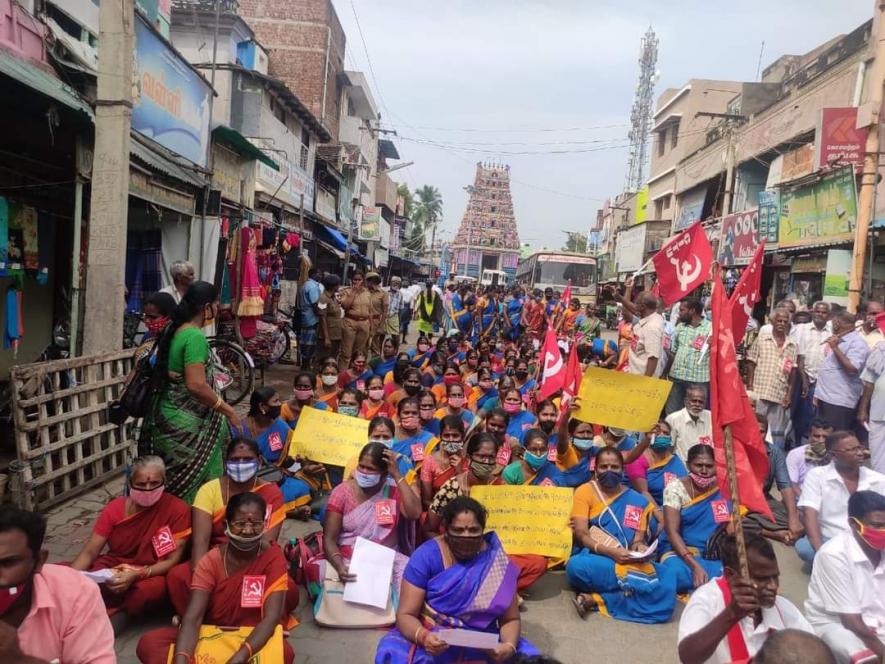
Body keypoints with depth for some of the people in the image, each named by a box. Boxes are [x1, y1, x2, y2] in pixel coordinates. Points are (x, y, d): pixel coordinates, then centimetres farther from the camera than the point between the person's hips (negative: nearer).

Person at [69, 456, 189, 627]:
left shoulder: (177, 509, -14)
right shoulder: (115, 507, -4)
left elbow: (172, 561, -14)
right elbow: (89, 553, -4)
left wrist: (135, 576, -29)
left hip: (150, 575, -4)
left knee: (153, 589, -38)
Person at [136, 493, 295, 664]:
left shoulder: (273, 557, -13)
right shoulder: (210, 561, -10)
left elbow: (271, 618, -23)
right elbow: (192, 618, -23)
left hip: (254, 640, -2)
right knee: (149, 642, -22)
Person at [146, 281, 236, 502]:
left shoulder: (174, 330, 8)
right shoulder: (195, 337, -20)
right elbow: (196, 385, -28)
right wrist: (228, 410, -19)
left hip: (167, 414, 9)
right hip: (184, 422, -9)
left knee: (173, 481, 17)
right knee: (191, 482, 3)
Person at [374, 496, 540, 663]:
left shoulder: (495, 560, -4)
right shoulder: (426, 556, -10)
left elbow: (510, 619, 0)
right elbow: (405, 615, -10)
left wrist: (509, 647, -22)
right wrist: (423, 636, -32)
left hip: (483, 645, 1)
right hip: (433, 639, -1)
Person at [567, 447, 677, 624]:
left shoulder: (638, 500, 13)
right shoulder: (584, 491, 3)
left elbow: (639, 538, 9)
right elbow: (581, 534, -6)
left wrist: (639, 547, -16)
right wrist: (610, 552, -21)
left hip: (628, 562, 3)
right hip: (594, 559, -3)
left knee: (667, 580, -29)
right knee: (576, 566, -40)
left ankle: (596, 599, -24)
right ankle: (634, 589, -19)